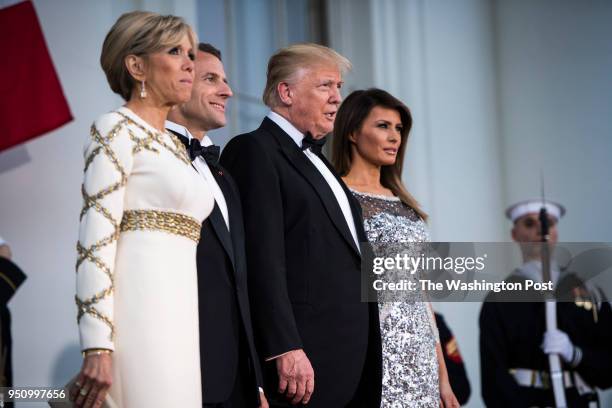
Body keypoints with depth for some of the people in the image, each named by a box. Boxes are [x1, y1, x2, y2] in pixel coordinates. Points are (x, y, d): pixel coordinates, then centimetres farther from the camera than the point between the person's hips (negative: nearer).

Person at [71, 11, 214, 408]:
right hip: (140, 312, -8)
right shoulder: (117, 129, -3)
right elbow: (95, 240, -13)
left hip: (178, 312, 8)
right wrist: (98, 348, -22)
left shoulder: (175, 146, 21)